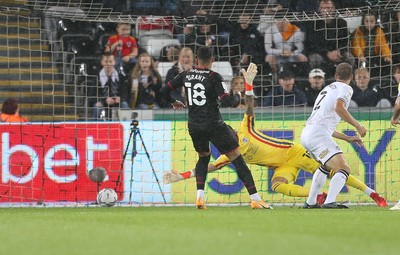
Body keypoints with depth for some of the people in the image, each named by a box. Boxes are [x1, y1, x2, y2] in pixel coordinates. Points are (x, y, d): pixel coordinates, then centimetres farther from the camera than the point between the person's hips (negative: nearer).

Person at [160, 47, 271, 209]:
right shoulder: (214, 78, -11)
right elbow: (229, 101, -18)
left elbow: (164, 90, 11)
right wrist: (239, 95, 2)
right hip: (213, 125, -5)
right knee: (237, 158, 0)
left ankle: (200, 196, 8)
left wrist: (174, 102, 30)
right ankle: (255, 198, -6)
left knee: (203, 156, 27)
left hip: (194, 126, 5)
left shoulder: (186, 75, 3)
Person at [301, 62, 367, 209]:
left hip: (306, 135, 9)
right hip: (318, 135, -9)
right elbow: (338, 107, -19)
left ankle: (310, 202, 34)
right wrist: (357, 126, -14)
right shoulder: (345, 88, 4)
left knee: (326, 166, 33)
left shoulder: (327, 89, 30)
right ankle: (330, 202, -35)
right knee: (344, 169, -16)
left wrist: (347, 138, 34)